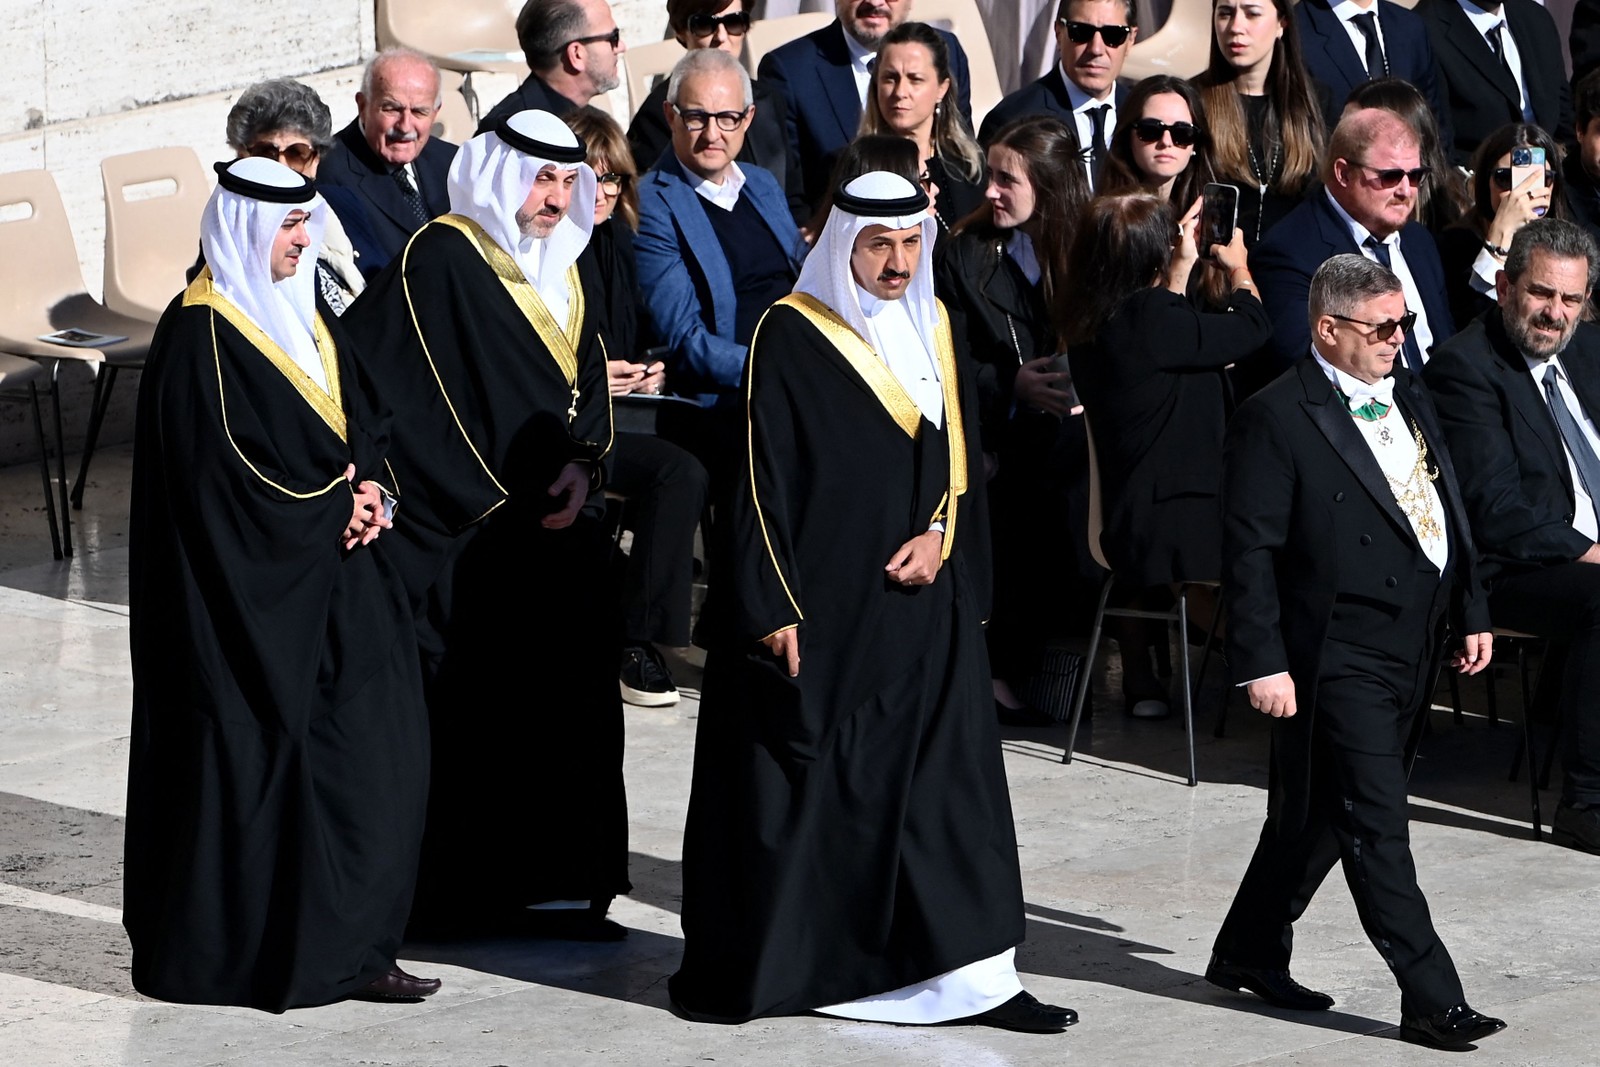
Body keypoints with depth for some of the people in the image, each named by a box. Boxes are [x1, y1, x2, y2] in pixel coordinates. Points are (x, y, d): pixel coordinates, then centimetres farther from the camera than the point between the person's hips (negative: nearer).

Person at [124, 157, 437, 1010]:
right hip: (252, 585, -8)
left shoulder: (306, 313, 14)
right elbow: (223, 462, -17)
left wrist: (371, 490, -4)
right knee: (252, 758, -4)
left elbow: (365, 418, 16)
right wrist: (334, 505, -10)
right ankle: (249, 954, 3)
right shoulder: (200, 332, -11)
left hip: (336, 576, 8)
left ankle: (350, 948, 8)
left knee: (368, 751, 3)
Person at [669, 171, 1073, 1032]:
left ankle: (969, 975, 2)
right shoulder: (790, 336, -7)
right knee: (792, 783, 1)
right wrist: (772, 606, -13)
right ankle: (734, 971, 13)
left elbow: (963, 454, 15)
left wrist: (941, 534, -4)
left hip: (921, 603, 5)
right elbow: (766, 478, -9)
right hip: (819, 603, -5)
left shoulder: (934, 330, 11)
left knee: (942, 784, 1)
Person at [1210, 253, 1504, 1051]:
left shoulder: (1408, 395, 13)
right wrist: (1263, 662, -16)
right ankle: (1432, 1000, -6)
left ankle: (1250, 956, 30)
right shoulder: (1277, 418, -12)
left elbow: (1449, 509, 20)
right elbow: (1250, 550, -13)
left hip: (1413, 650, 8)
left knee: (1319, 818, 17)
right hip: (1340, 656, -8)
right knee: (1377, 828, -7)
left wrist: (1472, 613, 16)